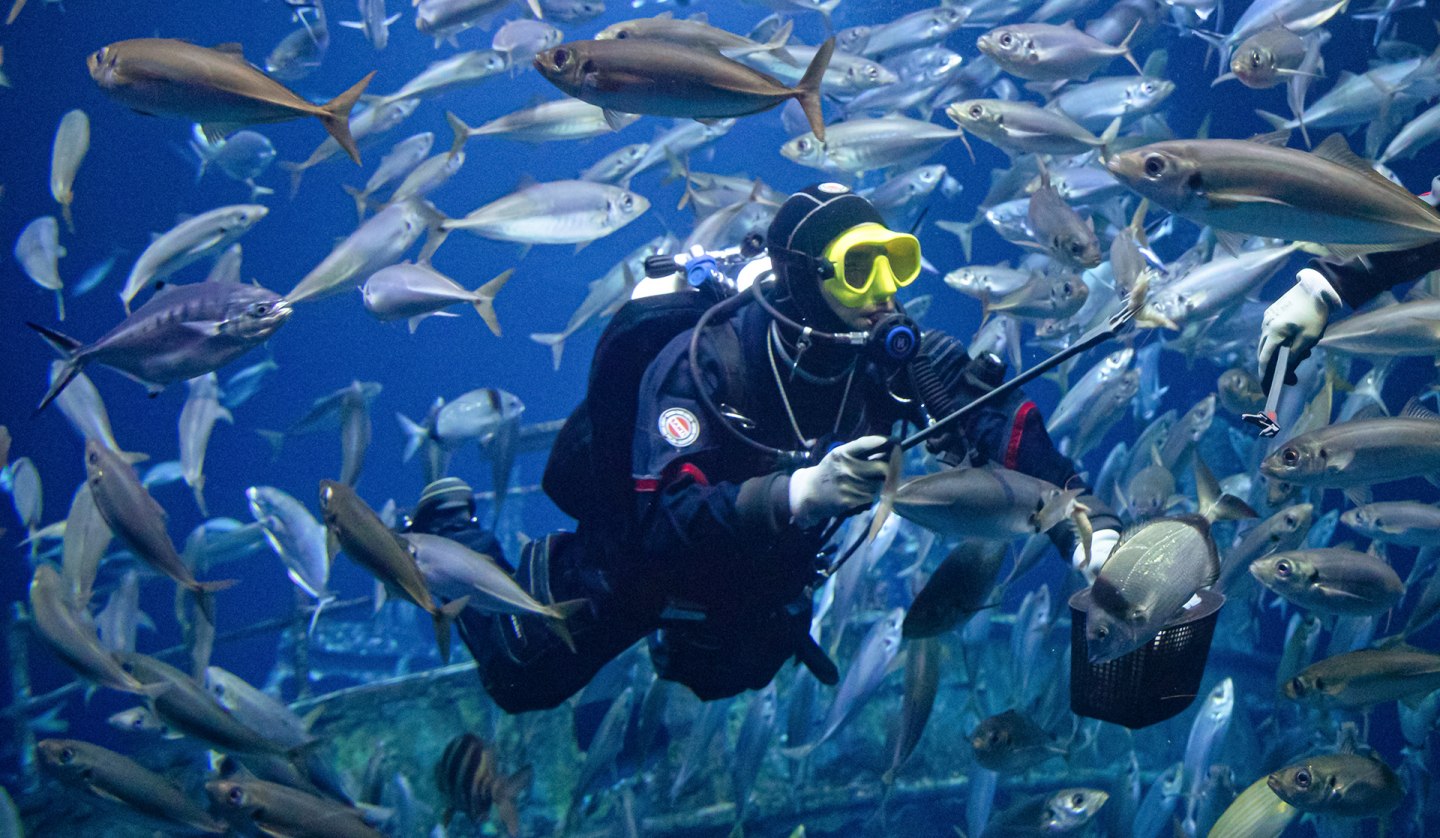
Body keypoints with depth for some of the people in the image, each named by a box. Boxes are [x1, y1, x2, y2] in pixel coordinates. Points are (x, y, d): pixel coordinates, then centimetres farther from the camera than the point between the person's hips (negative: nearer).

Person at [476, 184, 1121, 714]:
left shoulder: (889, 353, -25)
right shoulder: (701, 365, -38)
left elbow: (1001, 424, -28)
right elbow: (664, 522, -47)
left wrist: (1089, 523, -43)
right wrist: (797, 491, -62)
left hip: (758, 583, 5)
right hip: (635, 568, -5)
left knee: (723, 682, 30)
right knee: (523, 685, 11)